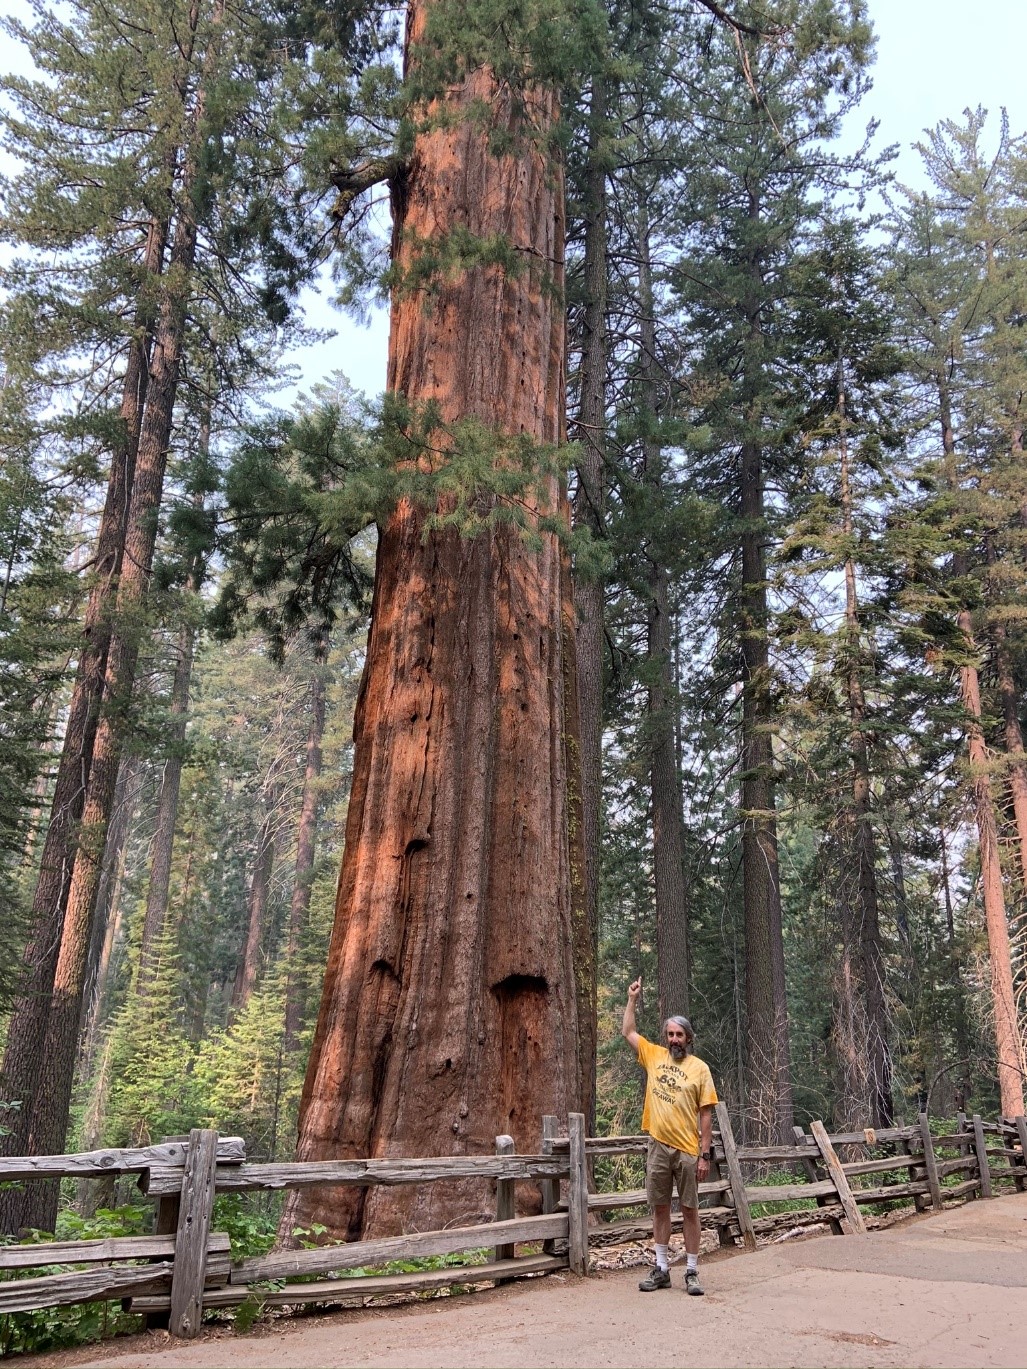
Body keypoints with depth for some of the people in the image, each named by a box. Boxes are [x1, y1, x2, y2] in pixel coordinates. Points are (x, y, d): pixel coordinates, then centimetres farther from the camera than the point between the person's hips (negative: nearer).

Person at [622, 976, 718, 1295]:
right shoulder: (653, 1056, 5)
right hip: (658, 1147, 3)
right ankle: (662, 1269, 19)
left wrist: (705, 1154, -8)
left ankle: (692, 1272, 13)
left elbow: (706, 1115, -4)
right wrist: (632, 999, 6)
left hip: (688, 1150, -3)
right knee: (660, 1208, 10)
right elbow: (627, 1031, 12)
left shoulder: (699, 1068, -4)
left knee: (689, 1209, 5)